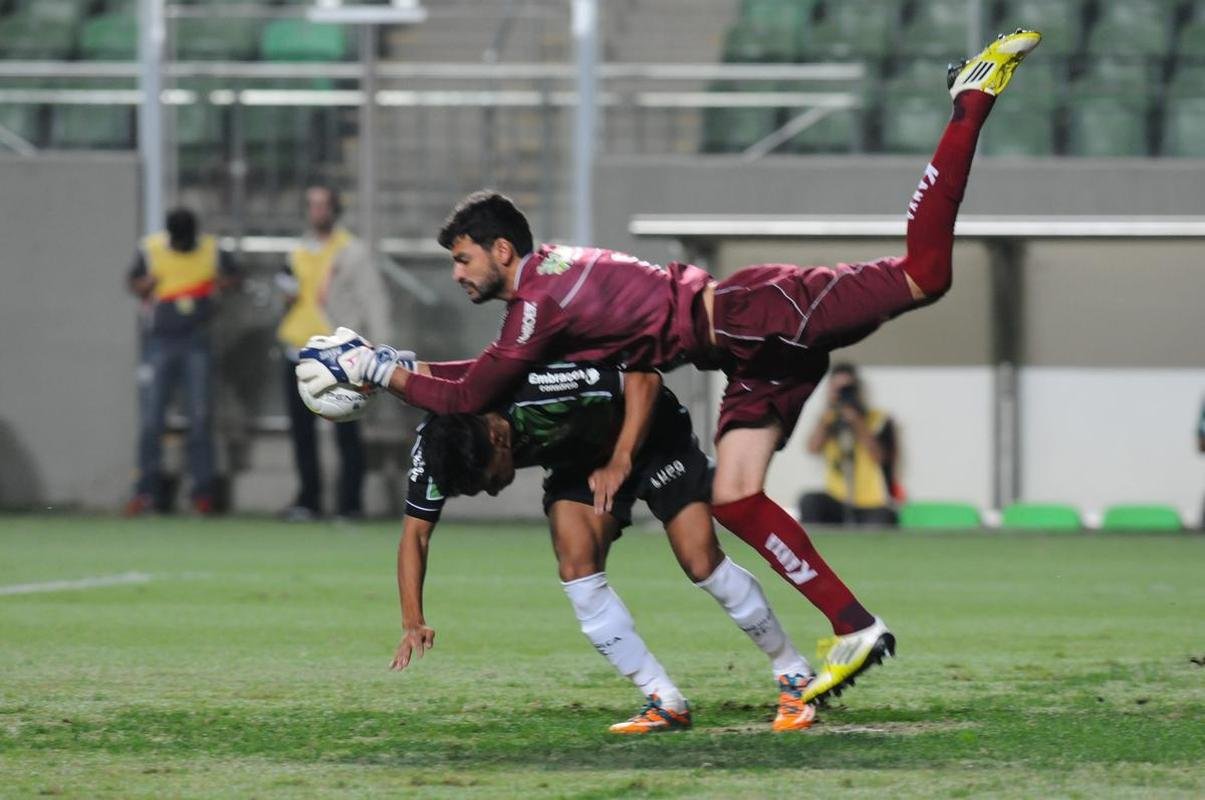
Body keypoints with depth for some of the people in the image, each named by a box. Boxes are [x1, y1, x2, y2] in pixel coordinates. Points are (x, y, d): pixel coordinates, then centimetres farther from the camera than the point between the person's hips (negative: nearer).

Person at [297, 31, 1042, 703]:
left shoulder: (542, 301, -12)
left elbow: (468, 395, -11)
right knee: (733, 499, 2)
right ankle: (855, 628, 1)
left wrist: (380, 368, -1)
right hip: (754, 361, 9)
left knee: (922, 274, -18)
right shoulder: (553, 273, 17)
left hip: (754, 315, -9)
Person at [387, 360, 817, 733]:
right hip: (578, 462, 5)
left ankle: (794, 676, 6)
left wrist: (621, 460, -36)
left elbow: (643, 378, -29)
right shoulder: (438, 445, -22)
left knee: (702, 563, -14)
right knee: (576, 566, -18)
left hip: (647, 433, -5)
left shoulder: (537, 392, -40)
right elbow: (415, 532, -12)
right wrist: (413, 623, -23)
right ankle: (664, 702, -10)